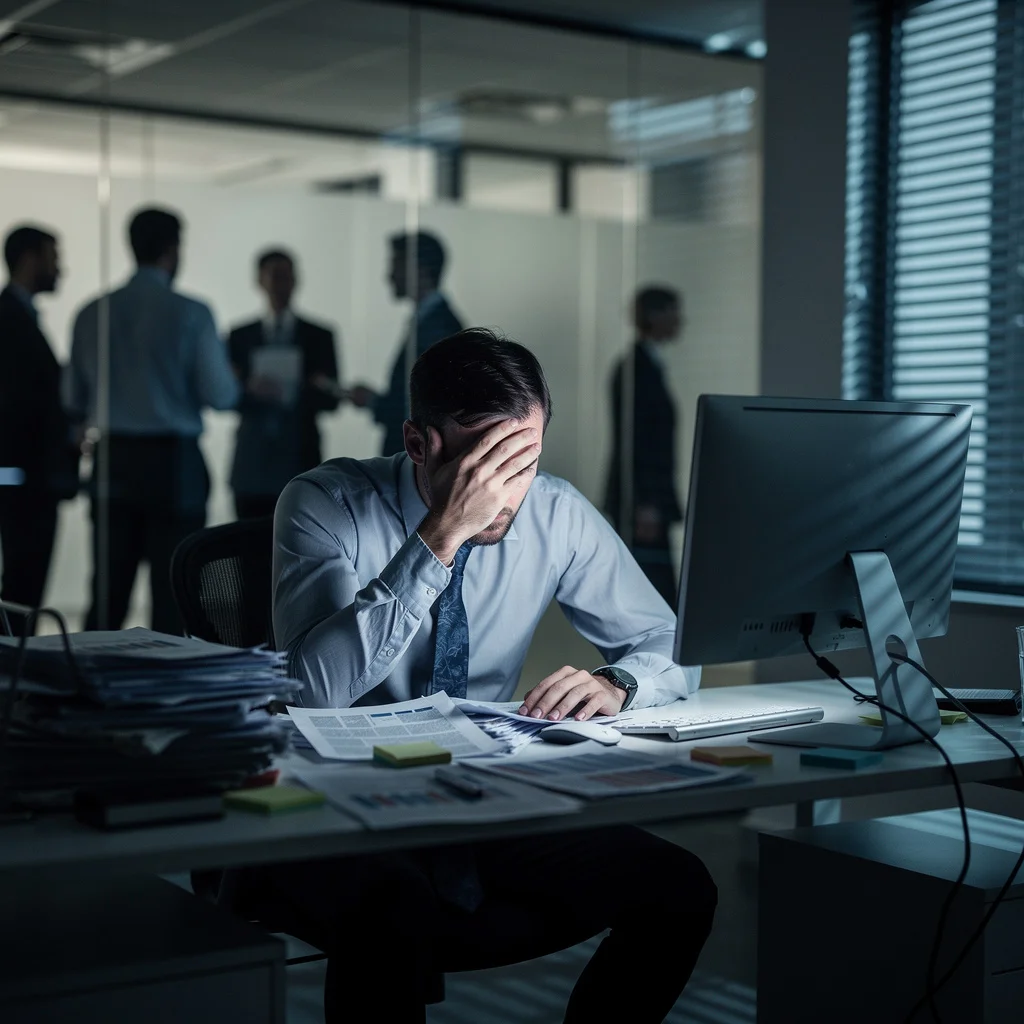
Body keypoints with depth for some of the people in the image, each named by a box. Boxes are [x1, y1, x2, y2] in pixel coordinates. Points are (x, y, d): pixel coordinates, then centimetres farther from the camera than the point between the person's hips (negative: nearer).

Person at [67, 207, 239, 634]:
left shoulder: (92, 313, 4)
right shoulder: (191, 314, -8)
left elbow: (75, 401, 9)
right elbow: (220, 395, -9)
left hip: (113, 463, 4)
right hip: (174, 465, -4)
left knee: (107, 597, 9)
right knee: (171, 596, 2)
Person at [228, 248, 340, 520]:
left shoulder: (319, 337, 8)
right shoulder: (240, 337, 11)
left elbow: (330, 400, 3)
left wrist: (294, 393, -17)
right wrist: (250, 389, -16)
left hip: (299, 462, -1)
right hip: (251, 465, 1)